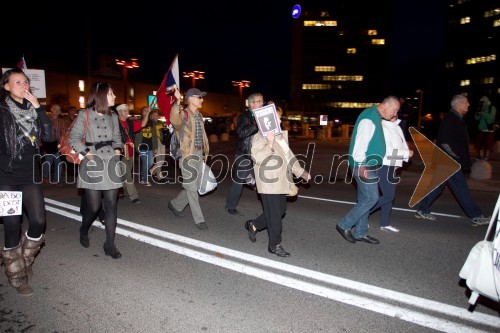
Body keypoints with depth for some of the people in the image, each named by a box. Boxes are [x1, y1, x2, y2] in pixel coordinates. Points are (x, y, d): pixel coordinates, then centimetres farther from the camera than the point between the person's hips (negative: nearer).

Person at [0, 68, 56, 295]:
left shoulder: (33, 111, 11)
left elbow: (50, 136, -3)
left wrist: (38, 107, -7)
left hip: (31, 176, 4)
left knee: (38, 222, -2)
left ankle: (24, 261, 26)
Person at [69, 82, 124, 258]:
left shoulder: (113, 116, 13)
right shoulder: (84, 115, -1)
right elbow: (74, 137, -2)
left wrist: (118, 149, 4)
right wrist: (86, 153, -12)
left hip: (111, 163, 4)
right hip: (92, 164, -4)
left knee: (111, 205, 0)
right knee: (94, 206, 0)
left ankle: (109, 244, 8)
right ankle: (84, 231, 33)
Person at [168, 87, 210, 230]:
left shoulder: (199, 115, 15)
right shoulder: (184, 114, -10)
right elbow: (174, 120, -35)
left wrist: (205, 152, 20)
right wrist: (177, 101, -47)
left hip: (199, 154, 8)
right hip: (188, 155, -8)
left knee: (194, 186, 15)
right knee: (192, 188, -2)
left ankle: (175, 205, 36)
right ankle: (199, 219, 6)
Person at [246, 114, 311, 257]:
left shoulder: (282, 136, 15)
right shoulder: (260, 137, -12)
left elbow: (288, 155, 24)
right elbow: (258, 158, -25)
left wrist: (301, 172, 24)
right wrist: (269, 143, -37)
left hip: (280, 182, 9)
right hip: (269, 183, -9)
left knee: (280, 211, 16)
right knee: (274, 215, -1)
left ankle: (253, 225, 34)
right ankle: (275, 245, 15)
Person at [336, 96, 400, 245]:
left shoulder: (376, 117, 16)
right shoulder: (369, 118, -16)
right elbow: (360, 143, -22)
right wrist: (361, 166, -23)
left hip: (368, 166, 10)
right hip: (364, 166, -10)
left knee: (364, 199, 13)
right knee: (371, 198, -6)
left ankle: (360, 233, 22)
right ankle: (344, 225, 4)